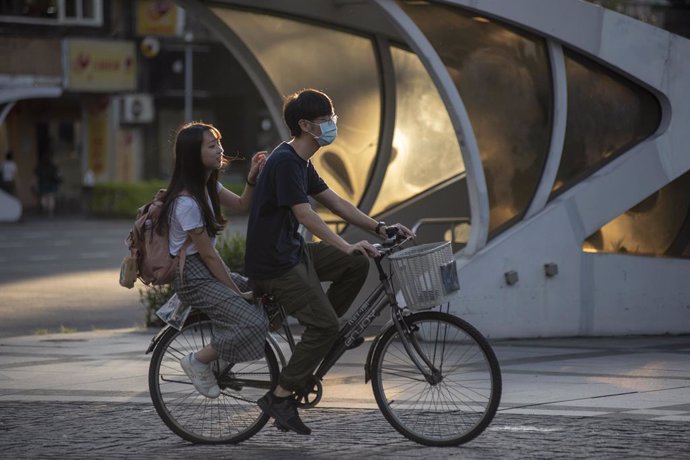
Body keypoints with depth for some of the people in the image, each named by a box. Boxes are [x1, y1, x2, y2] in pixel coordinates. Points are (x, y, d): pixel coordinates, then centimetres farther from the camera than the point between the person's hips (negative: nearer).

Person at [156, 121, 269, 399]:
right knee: (253, 323, -21)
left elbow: (241, 206, 13)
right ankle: (198, 361, -3)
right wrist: (236, 292, -12)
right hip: (193, 277, -10)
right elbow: (207, 254, -18)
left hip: (207, 271, 10)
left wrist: (252, 178, -6)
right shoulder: (186, 202, -22)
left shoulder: (207, 185, 6)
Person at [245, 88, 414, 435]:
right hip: (273, 263, -10)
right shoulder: (285, 162, -19)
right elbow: (304, 215, -27)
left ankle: (320, 333, 12)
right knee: (325, 326, -12)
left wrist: (379, 227, 6)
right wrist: (345, 246, -34)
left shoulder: (301, 163, 13)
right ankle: (281, 396, -5)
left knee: (357, 264, 5)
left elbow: (335, 203, 15)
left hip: (292, 252, 10)